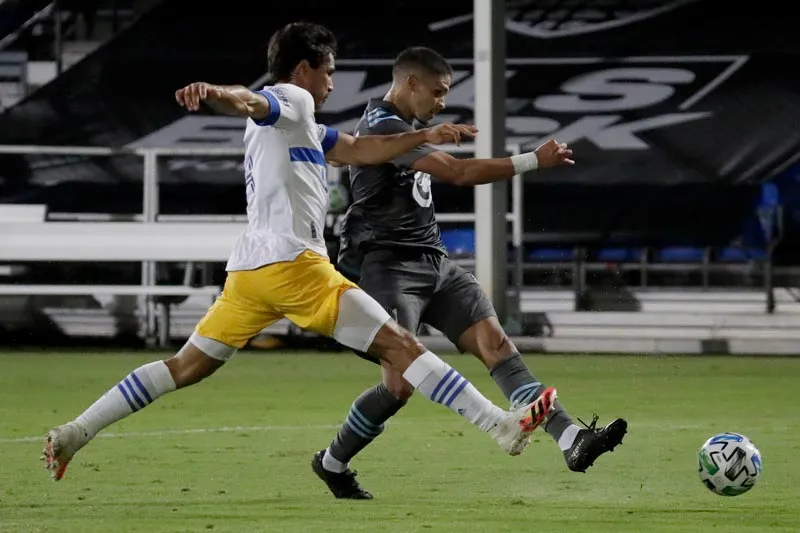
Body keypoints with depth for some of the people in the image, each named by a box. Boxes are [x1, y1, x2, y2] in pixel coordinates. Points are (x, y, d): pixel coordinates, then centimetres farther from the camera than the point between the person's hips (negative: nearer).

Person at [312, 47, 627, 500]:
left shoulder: (401, 126, 16)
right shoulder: (384, 127, -17)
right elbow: (459, 173, -26)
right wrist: (534, 161, -24)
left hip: (433, 263, 9)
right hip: (389, 268, -9)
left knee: (495, 342, -9)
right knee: (401, 385, -12)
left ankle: (570, 438, -23)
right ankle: (332, 462, 12)